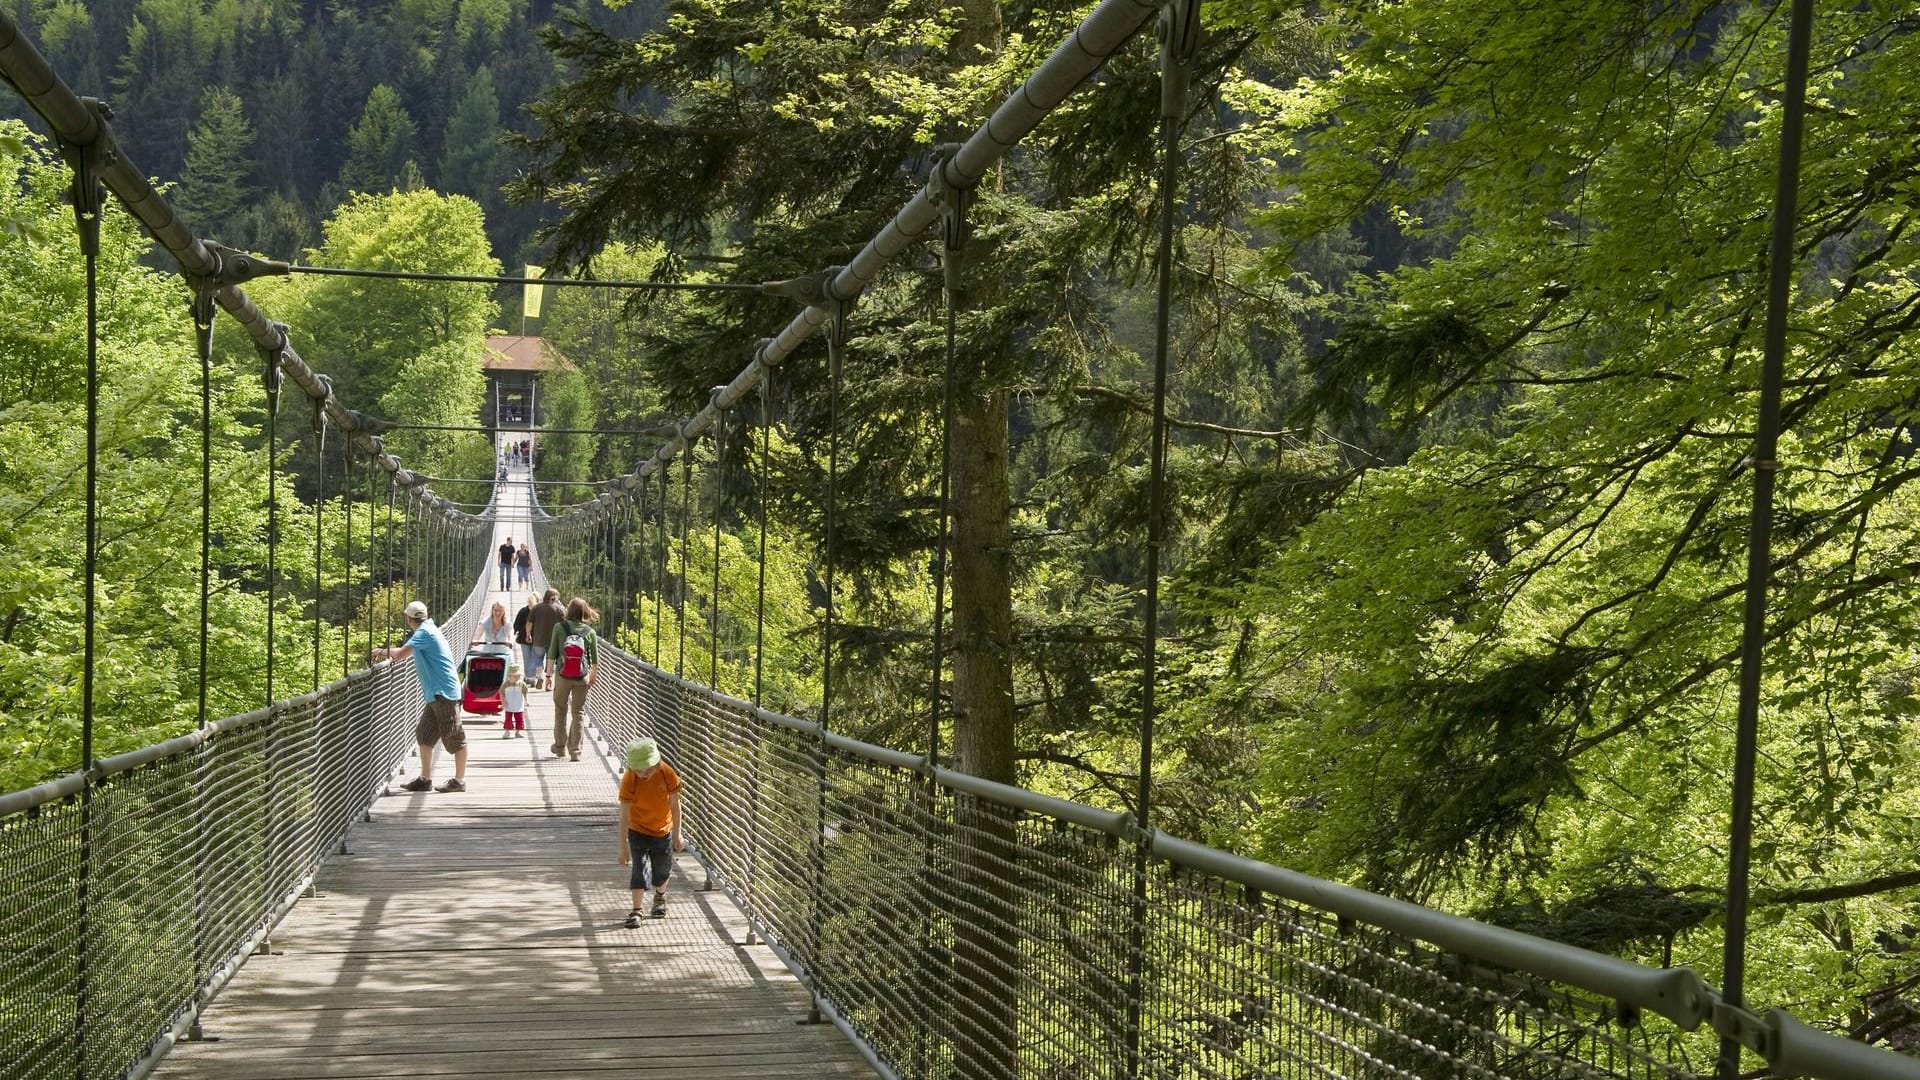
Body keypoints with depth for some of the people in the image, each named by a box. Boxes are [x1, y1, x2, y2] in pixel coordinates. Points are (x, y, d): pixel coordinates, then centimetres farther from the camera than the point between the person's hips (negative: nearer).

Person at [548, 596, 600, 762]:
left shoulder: (559, 628, -5)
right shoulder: (589, 632, -1)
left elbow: (552, 654, -5)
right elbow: (595, 659, 3)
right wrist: (592, 677, 19)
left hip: (562, 675, 0)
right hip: (582, 678, 0)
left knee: (560, 710, 16)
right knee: (579, 712, 8)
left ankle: (560, 747, 27)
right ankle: (575, 751, 6)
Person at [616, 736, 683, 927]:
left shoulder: (667, 774, -21)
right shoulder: (629, 780, -26)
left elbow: (674, 804, -8)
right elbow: (624, 814, -23)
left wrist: (677, 834, -3)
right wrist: (623, 846, -22)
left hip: (663, 831, 2)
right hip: (638, 832, -2)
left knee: (662, 870, 16)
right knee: (640, 869, -10)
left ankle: (660, 897, 44)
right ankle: (637, 910, 0)